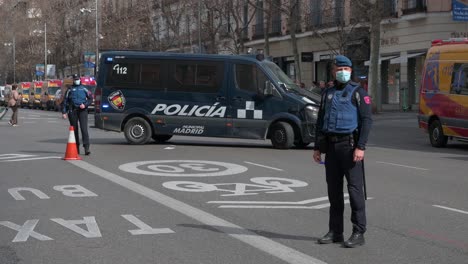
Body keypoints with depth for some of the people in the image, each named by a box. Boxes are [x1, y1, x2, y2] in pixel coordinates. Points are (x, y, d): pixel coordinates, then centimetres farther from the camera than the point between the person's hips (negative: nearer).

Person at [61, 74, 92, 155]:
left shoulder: (83, 88, 11)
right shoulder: (70, 89, 11)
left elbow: (90, 98, 14)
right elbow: (64, 101, 9)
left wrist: (85, 104, -5)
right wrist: (64, 112, 1)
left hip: (82, 110, -1)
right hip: (73, 111, 1)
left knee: (84, 128, -13)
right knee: (74, 130, 6)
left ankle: (86, 148, -19)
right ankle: (76, 148, 16)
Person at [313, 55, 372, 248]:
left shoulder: (358, 92, -2)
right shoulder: (328, 94, 16)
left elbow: (366, 120, -9)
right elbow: (320, 121, 19)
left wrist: (360, 147, -18)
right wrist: (317, 147, 12)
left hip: (349, 144, -6)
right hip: (331, 146, 6)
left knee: (355, 189, -6)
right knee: (333, 189, 8)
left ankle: (358, 233, -3)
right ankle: (335, 232, 16)